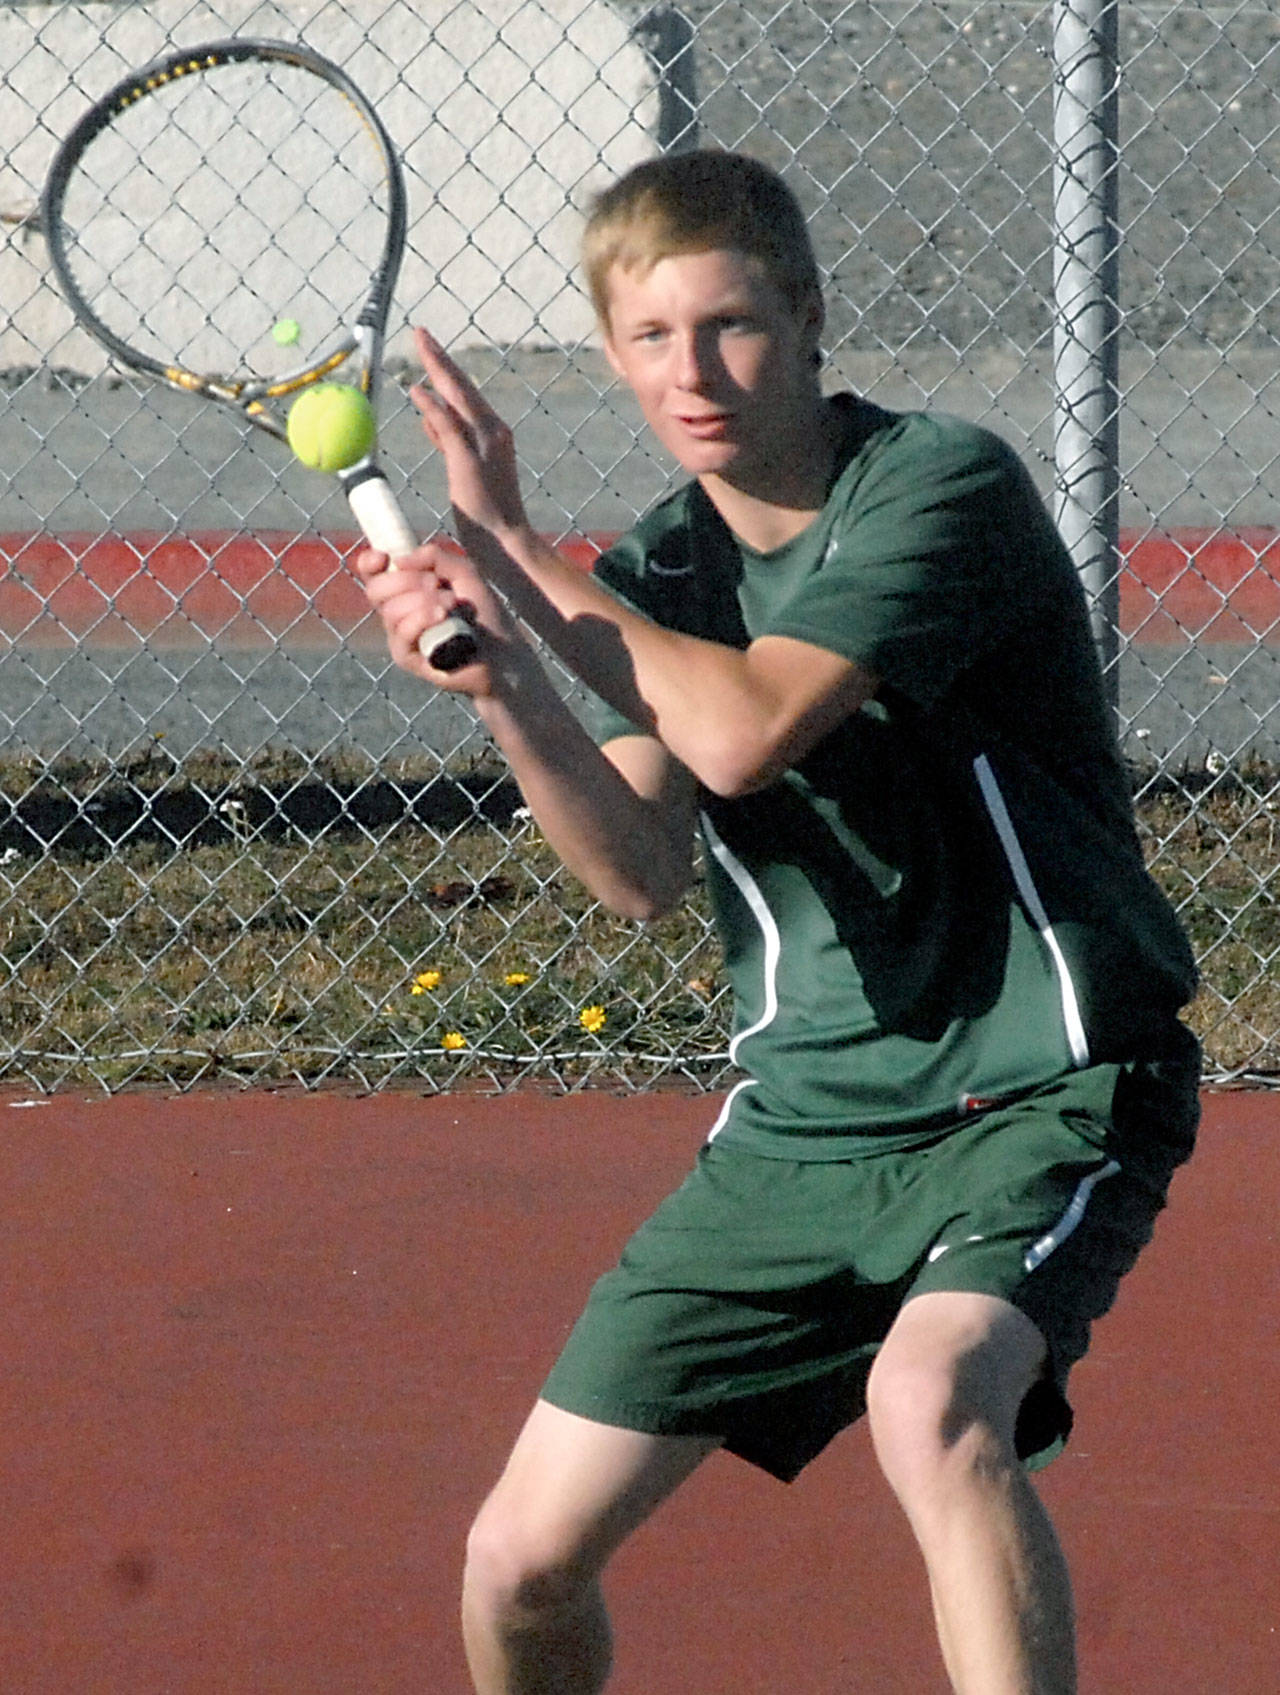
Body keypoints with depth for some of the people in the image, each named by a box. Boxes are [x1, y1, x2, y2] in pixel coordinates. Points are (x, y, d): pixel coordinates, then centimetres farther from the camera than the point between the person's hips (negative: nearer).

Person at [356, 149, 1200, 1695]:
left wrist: (510, 552, -14)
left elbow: (745, 732, -25)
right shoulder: (654, 576, 5)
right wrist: (499, 683, -25)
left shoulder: (946, 488, -14)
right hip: (806, 1117, 6)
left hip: (1042, 1088, -6)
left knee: (931, 1401, -38)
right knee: (523, 1562, 2)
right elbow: (644, 870, -9)